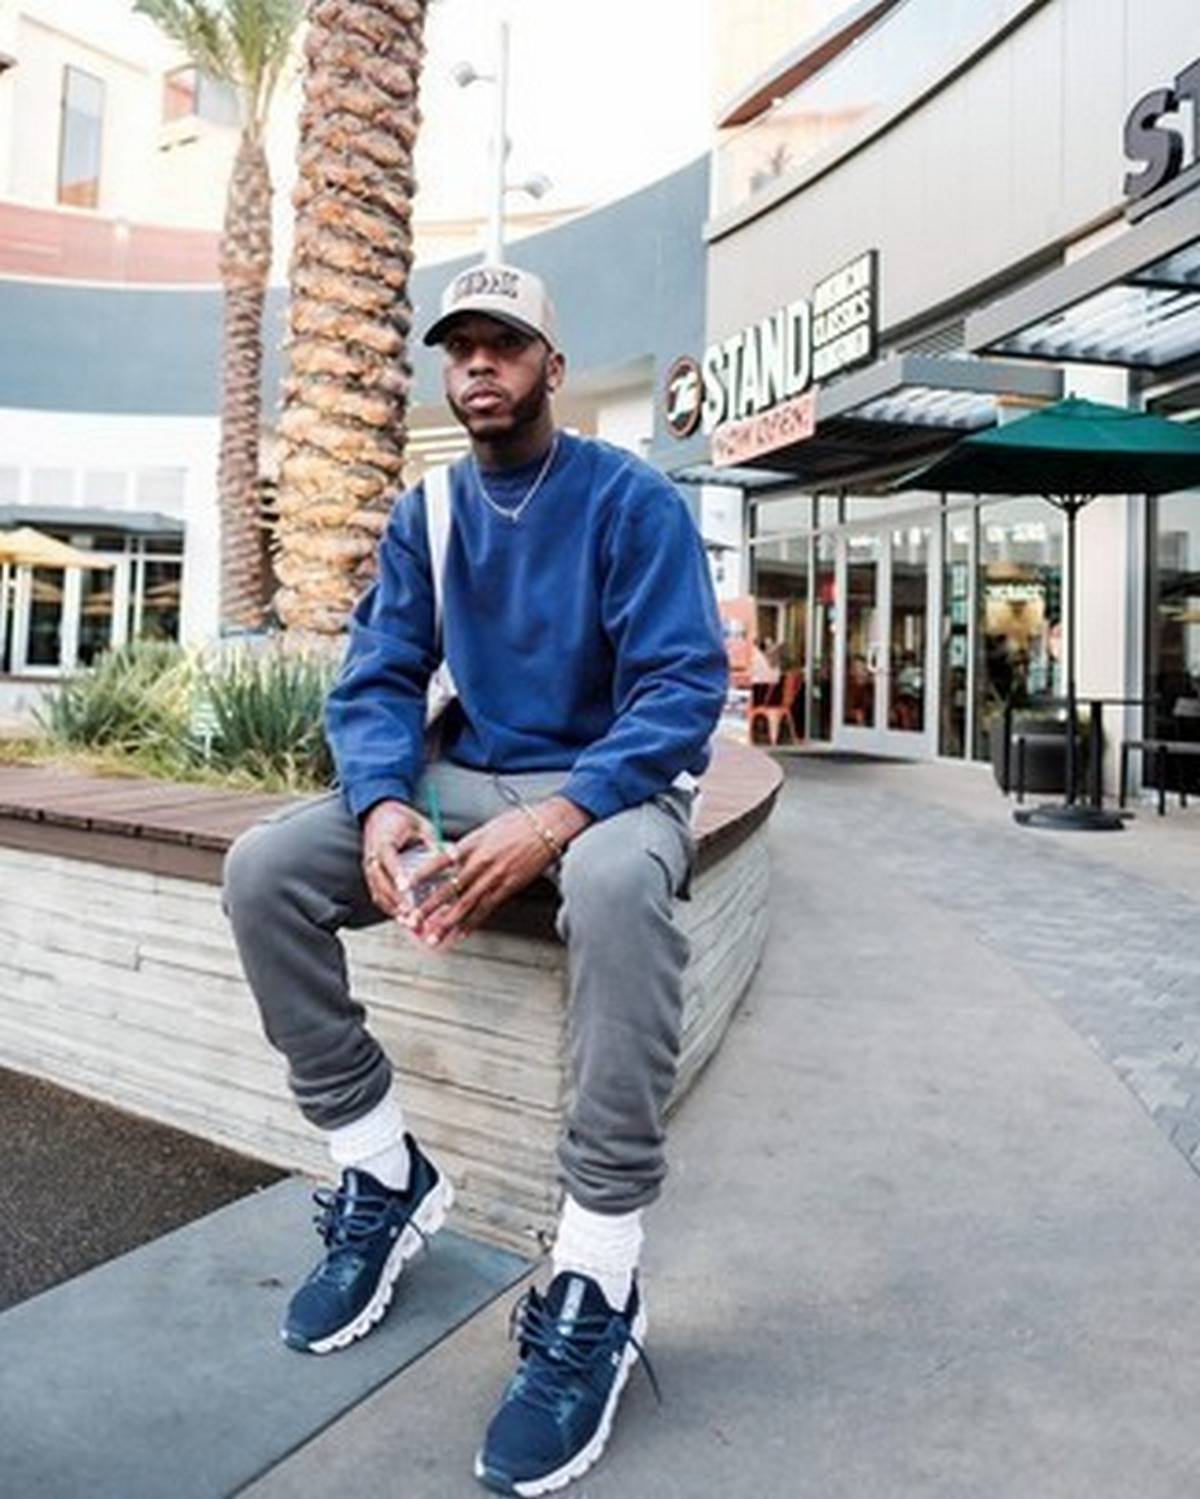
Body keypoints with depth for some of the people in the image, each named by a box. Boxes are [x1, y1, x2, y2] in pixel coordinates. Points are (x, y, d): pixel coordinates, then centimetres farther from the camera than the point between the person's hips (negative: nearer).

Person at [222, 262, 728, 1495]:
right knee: (263, 871, -15)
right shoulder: (423, 516, 8)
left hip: (608, 783, -4)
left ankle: (596, 1278, -27)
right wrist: (384, 804, -21)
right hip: (462, 777, 5)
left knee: (616, 884, -40)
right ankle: (385, 1173, -3)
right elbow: (376, 682, 2)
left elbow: (683, 686, -16)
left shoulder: (631, 500, -7)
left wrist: (556, 817, -31)